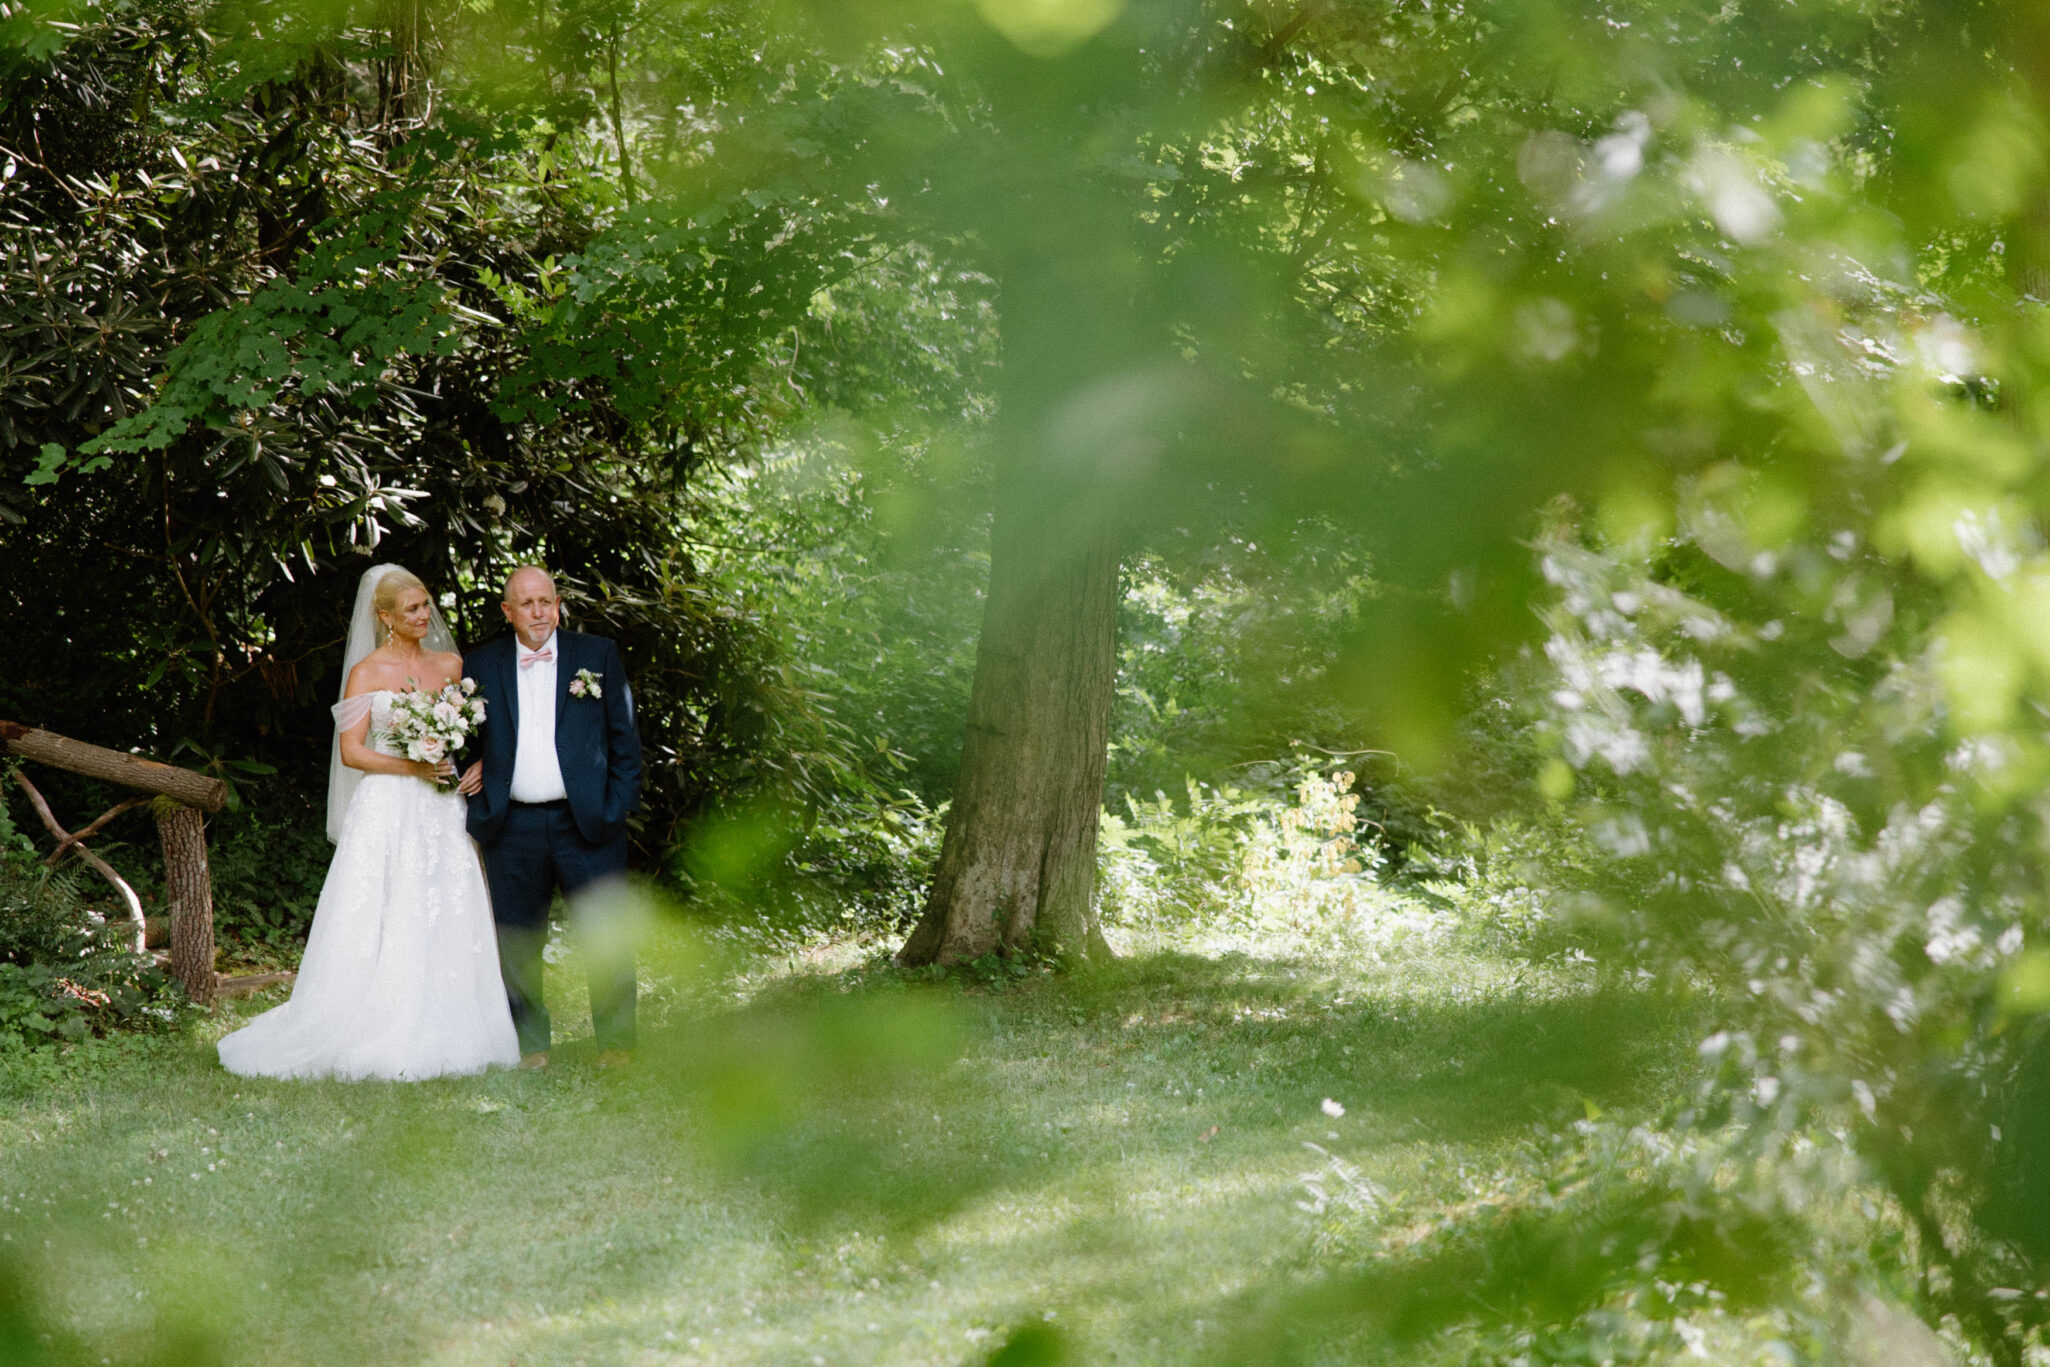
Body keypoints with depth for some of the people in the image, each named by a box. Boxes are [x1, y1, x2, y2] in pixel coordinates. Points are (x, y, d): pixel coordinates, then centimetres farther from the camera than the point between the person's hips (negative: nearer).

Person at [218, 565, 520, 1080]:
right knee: (382, 932, -8)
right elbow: (351, 751, -4)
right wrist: (413, 767, -14)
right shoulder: (366, 673, 1)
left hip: (441, 813, 4)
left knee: (448, 929, -1)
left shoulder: (450, 664, 13)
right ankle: (383, 1043, -8)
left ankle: (440, 1041, 2)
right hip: (387, 811, -4)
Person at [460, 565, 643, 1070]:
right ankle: (530, 1045, 15)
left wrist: (617, 808, -1)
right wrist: (470, 771, -4)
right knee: (517, 943, 6)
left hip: (584, 822, -1)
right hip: (512, 828, 2)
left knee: (606, 937, -3)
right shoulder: (482, 665, 8)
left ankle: (617, 1044, 6)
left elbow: (624, 738, 5)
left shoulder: (599, 655, 5)